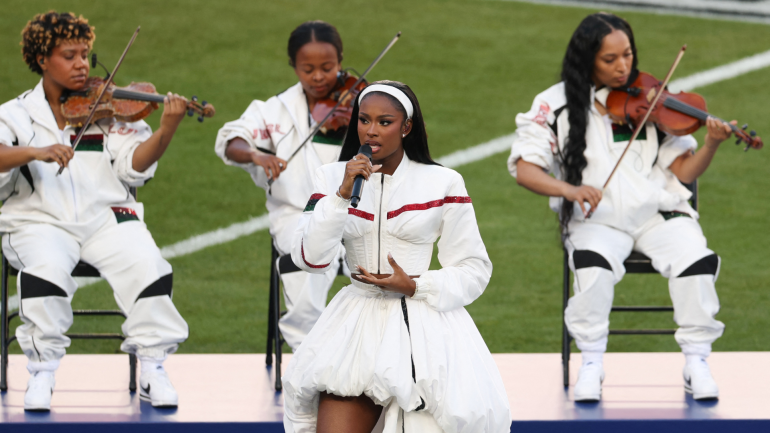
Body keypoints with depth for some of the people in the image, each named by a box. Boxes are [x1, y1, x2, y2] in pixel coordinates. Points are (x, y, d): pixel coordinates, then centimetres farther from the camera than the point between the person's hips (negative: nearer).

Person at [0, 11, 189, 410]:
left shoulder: (107, 110, 9)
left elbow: (133, 165, -4)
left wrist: (165, 131, -21)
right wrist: (34, 152, -27)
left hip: (105, 218, 1)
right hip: (40, 222, -1)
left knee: (146, 265, -26)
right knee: (46, 267, -33)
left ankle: (152, 368, -10)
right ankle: (42, 372, -15)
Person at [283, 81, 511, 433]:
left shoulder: (442, 183, 0)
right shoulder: (332, 179, 5)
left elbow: (475, 270, 3)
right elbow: (309, 258, -7)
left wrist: (414, 286, -12)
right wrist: (343, 193, -16)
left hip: (423, 325, -2)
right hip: (358, 325, 2)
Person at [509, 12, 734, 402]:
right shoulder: (556, 105, 3)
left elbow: (683, 171, 3)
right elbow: (524, 169, -4)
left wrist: (711, 145, -17)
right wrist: (569, 189, -22)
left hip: (657, 213, 1)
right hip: (597, 221, -1)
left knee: (696, 260, -26)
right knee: (594, 265, -34)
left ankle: (696, 363, -9)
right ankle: (591, 363, -14)